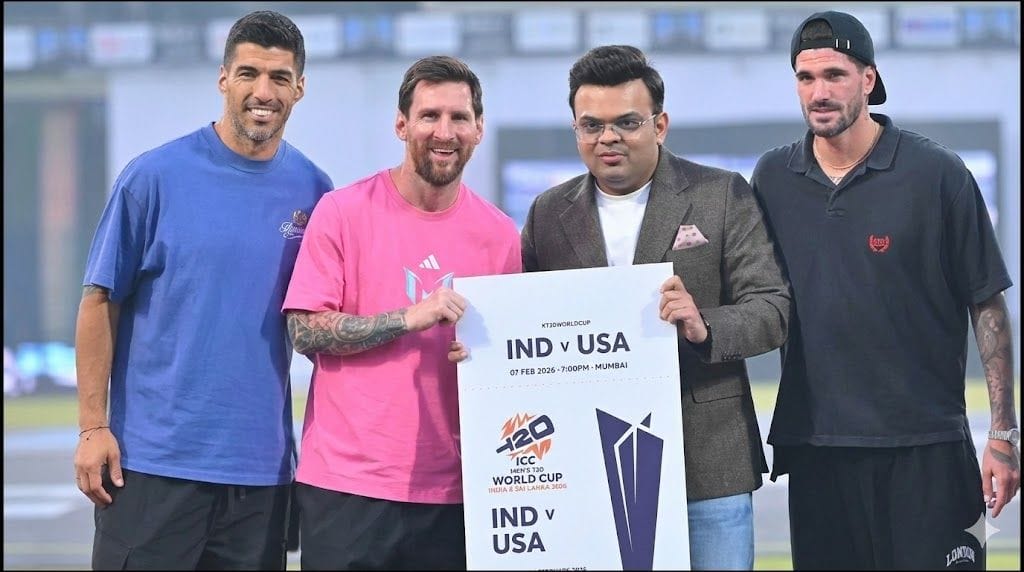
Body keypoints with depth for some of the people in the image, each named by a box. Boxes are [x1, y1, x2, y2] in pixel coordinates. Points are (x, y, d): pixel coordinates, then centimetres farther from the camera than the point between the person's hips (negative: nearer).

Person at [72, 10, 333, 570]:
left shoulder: (312, 191, 5)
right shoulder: (155, 176, -4)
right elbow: (100, 302, -2)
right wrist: (93, 426, -7)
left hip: (262, 465, 3)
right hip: (151, 458, -3)